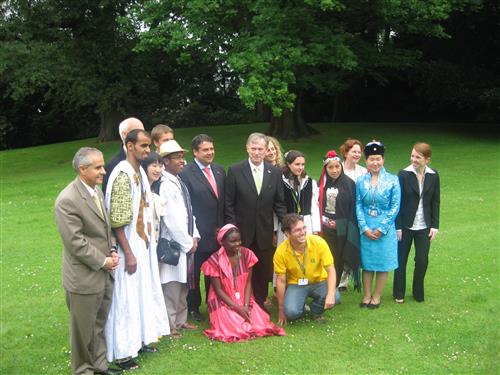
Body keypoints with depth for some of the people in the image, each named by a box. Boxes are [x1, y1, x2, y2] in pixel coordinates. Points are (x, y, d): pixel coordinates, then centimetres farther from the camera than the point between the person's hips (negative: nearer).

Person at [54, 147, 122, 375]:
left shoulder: (97, 191, 7)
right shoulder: (67, 200, -20)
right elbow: (75, 242, -21)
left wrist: (112, 251, 2)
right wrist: (103, 261, -15)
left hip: (104, 275, 8)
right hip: (84, 277, -7)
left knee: (99, 324, 20)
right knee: (83, 329, 9)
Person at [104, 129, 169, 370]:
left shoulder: (140, 172, 8)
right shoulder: (122, 175, -19)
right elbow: (117, 221, -21)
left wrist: (149, 242, 13)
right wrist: (128, 254, -20)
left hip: (144, 245, 9)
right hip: (129, 248, -9)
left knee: (142, 293, 18)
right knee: (126, 298, 1)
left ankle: (138, 340, 33)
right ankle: (122, 352, 12)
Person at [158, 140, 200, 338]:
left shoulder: (179, 182, 10)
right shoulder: (166, 186, -17)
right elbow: (172, 219, -19)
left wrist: (194, 236, 6)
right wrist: (188, 243, -12)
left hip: (186, 242, 9)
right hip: (174, 243, -9)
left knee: (183, 284, 17)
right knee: (172, 286, 0)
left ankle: (180, 320, 29)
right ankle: (169, 325, 11)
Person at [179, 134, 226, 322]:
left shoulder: (219, 170, 9)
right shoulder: (186, 173, -11)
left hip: (217, 231, 5)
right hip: (198, 233, -5)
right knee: (194, 272, 9)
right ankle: (193, 308, 24)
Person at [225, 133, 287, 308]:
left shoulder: (275, 172, 3)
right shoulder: (235, 170, -5)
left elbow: (279, 203, 7)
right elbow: (229, 204, -4)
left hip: (265, 233, 2)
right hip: (242, 232, -2)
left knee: (263, 273, 11)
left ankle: (259, 305, 27)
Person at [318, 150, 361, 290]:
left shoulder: (349, 184, -3)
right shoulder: (322, 184, 6)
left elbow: (353, 209, -3)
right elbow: (317, 206, 12)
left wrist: (351, 230, -6)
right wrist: (325, 221, 3)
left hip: (342, 230, -2)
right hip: (325, 230, 2)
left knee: (339, 261, 3)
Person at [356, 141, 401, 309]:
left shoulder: (392, 180, -4)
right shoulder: (361, 180, 1)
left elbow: (395, 206, -5)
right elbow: (358, 205, 1)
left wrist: (381, 228, -10)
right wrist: (365, 228, -9)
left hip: (385, 228, -1)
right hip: (366, 228, 1)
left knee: (382, 263, 6)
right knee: (367, 262, 8)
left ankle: (376, 296, 20)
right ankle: (366, 296, 21)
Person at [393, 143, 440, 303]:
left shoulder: (433, 176, -1)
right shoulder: (404, 174, -9)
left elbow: (435, 202, 4)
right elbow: (397, 202, -8)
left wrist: (435, 225, 0)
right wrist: (398, 226, -10)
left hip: (424, 226, 2)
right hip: (406, 225, -2)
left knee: (422, 260, 5)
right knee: (401, 260, 8)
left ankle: (418, 293, 23)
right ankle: (399, 294, 22)